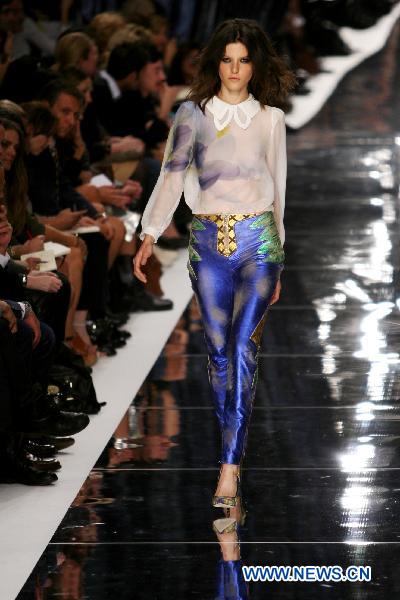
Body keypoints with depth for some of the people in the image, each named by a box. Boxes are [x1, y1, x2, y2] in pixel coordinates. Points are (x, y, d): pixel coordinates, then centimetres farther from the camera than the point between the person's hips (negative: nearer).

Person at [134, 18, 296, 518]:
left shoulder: (270, 119, 6)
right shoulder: (192, 114, 4)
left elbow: (278, 188, 12)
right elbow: (171, 175, -3)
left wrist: (277, 259, 14)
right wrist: (150, 235, -13)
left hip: (257, 238, -1)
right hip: (207, 241, 1)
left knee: (243, 346, -13)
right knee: (218, 350, 6)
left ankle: (229, 467, -18)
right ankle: (234, 448, 23)